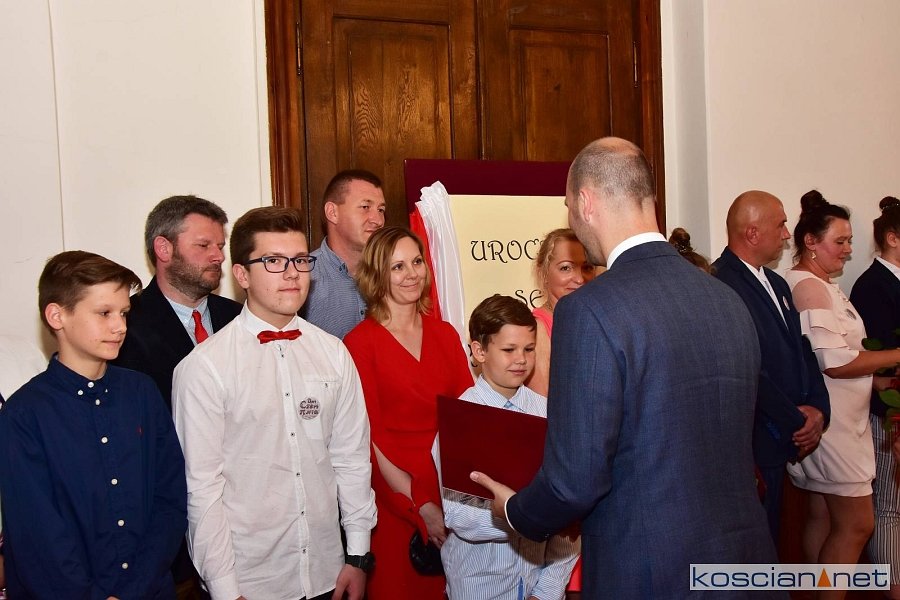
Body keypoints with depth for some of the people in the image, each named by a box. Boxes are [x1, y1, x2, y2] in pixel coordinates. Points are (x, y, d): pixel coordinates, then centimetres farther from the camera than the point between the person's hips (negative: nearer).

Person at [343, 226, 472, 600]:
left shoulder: (445, 334, 6)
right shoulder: (360, 342, -8)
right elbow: (371, 436, -10)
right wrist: (421, 506, -14)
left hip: (452, 490, 4)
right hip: (395, 500, -4)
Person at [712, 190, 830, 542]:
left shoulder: (776, 284, 15)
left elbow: (801, 348, 15)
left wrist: (818, 408, -2)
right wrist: (796, 427, -10)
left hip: (786, 444, 9)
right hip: (754, 447, -9)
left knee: (769, 542, 16)